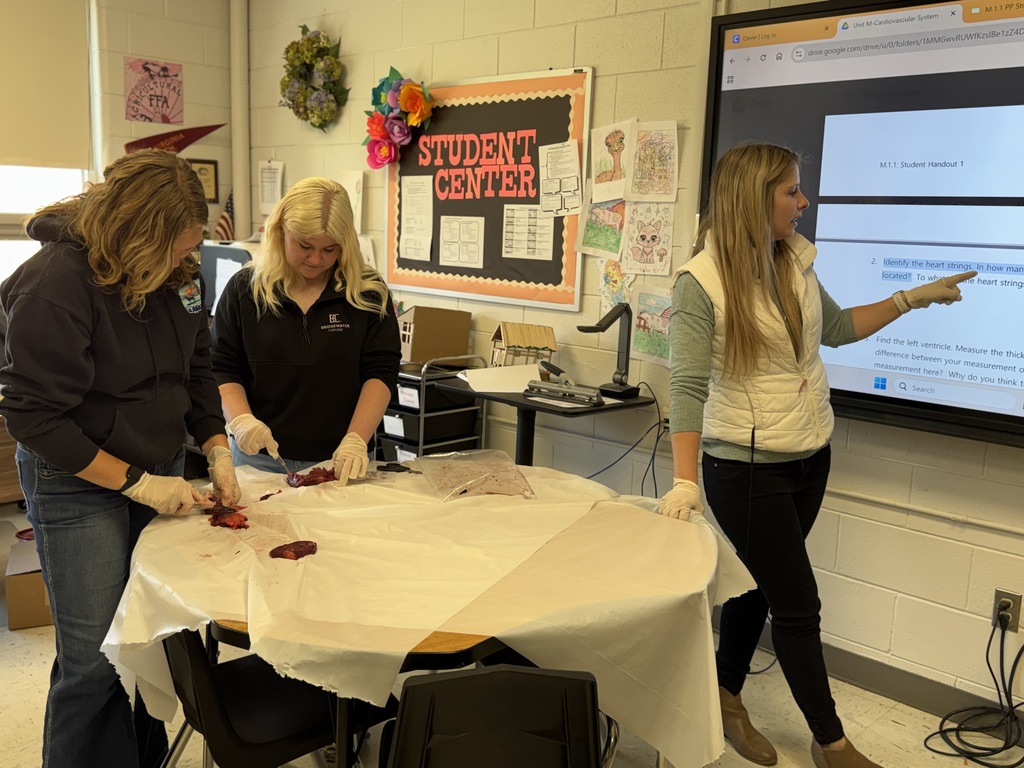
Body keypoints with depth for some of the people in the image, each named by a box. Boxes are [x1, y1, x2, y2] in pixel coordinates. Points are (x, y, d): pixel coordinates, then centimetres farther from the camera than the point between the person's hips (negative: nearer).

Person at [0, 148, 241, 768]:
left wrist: (216, 450, 0)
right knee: (95, 659, 0)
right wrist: (136, 483, -18)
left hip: (162, 471, 6)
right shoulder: (54, 286, -21)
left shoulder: (175, 270, -1)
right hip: (79, 487, -6)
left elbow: (197, 363, 11)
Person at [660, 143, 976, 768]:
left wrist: (915, 298, 17)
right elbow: (689, 384, -19)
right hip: (747, 469, -6)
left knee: (761, 586, 16)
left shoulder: (795, 262, 3)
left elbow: (837, 329, 19)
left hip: (811, 458, 7)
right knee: (799, 603, 3)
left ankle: (727, 697, 36)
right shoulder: (701, 282, -17)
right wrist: (685, 481, -25)